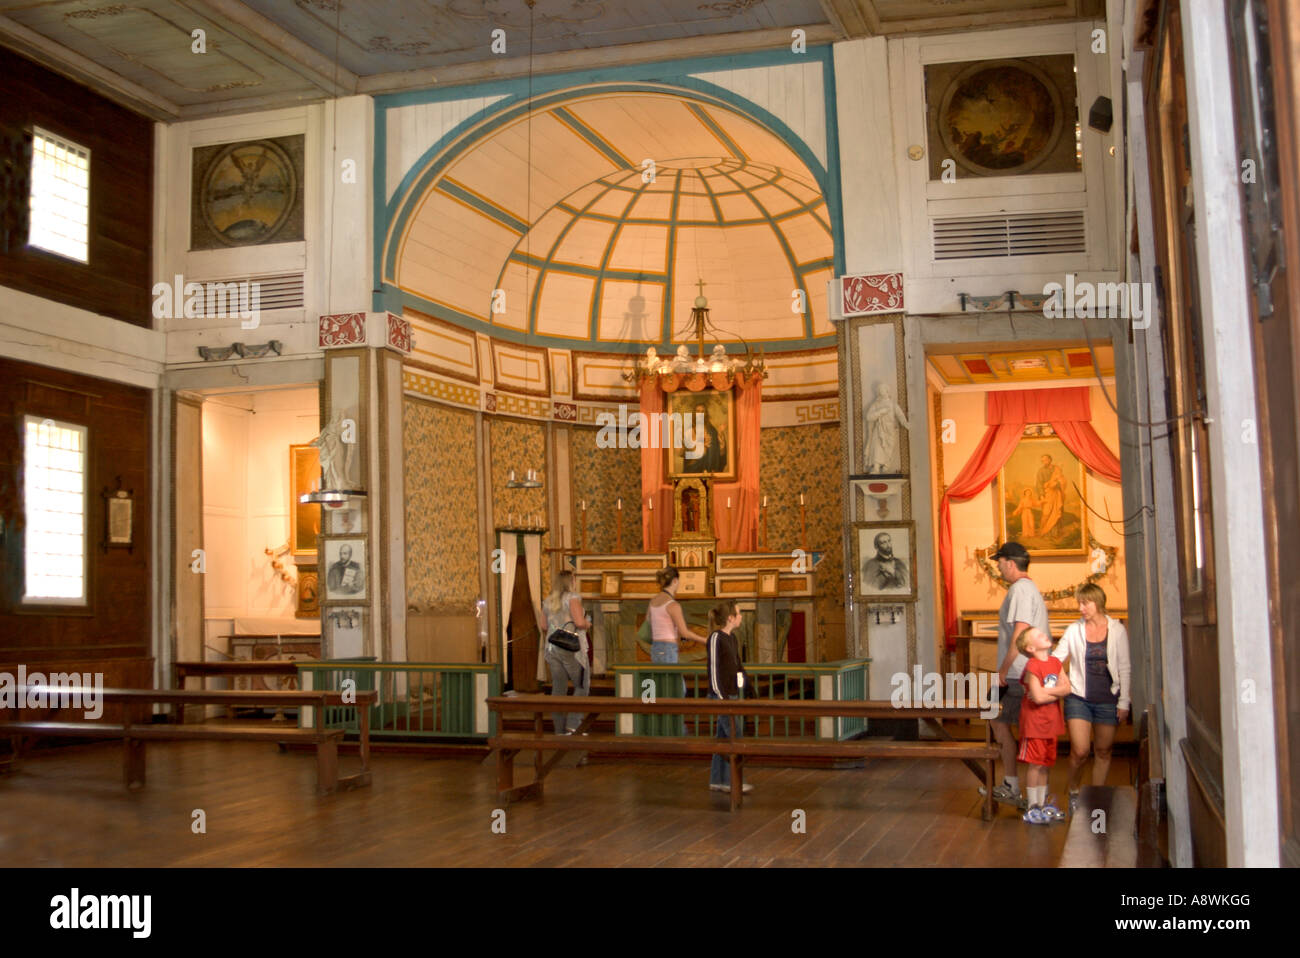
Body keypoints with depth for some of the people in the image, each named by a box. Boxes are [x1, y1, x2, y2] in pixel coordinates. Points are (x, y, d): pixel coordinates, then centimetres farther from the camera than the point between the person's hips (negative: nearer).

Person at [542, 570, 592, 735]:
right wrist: (587, 623, 3)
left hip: (552, 648, 6)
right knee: (582, 686, 6)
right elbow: (580, 622, -17)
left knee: (558, 689, 8)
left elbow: (545, 627, 15)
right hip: (571, 648, -6)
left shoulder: (547, 601, 12)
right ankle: (572, 723, -7)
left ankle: (560, 730, 8)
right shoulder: (572, 597, -8)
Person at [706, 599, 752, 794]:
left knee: (724, 737, 11)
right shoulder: (716, 638, -14)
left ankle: (717, 780, 17)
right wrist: (721, 697, -18)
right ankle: (730, 780, 0)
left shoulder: (731, 637, 12)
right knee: (735, 736, -6)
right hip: (722, 694, -9)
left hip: (732, 694, 9)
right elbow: (714, 669, -16)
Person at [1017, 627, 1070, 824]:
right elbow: (1038, 697, -21)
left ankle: (1042, 804, 23)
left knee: (1046, 764, 13)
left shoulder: (1056, 663, 7)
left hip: (1051, 722, 7)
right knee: (1035, 765, -3)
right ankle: (1032, 807, 5)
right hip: (1034, 721, -7)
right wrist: (1056, 693, -6)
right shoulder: (1032, 667, -16)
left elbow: (1067, 688, -1)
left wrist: (1045, 691, -15)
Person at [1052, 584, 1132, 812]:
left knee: (1103, 752, 8)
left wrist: (1124, 702, -1)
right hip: (1079, 698, 0)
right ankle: (1074, 793, 17)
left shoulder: (1117, 630, 1)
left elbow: (1125, 669, 2)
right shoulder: (1074, 630, 2)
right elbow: (1055, 658, 2)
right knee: (1079, 752, -8)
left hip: (1108, 699, 0)